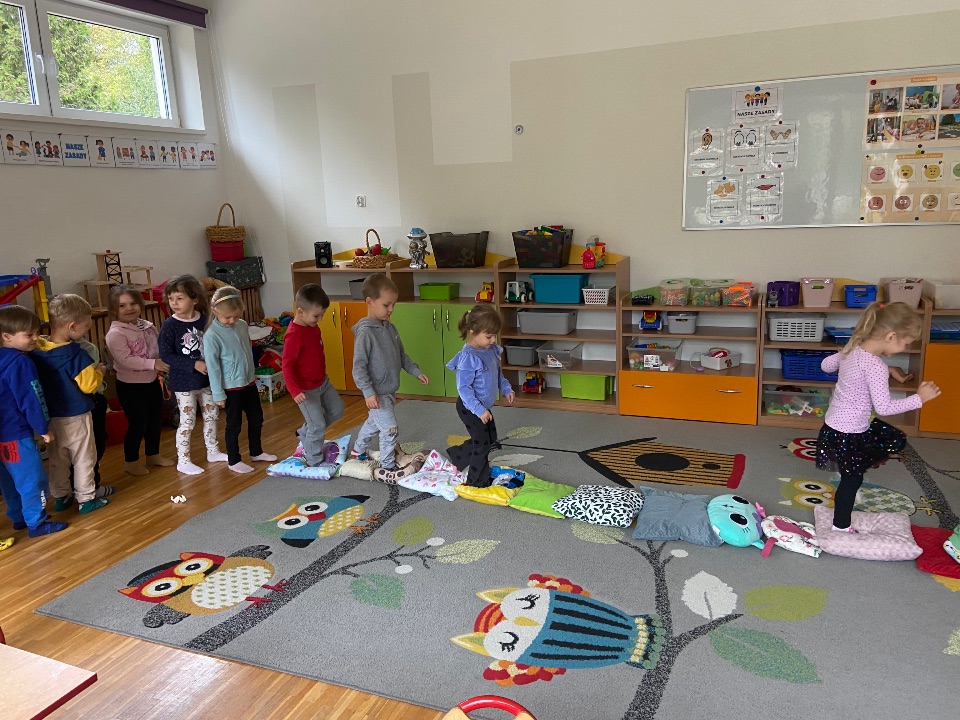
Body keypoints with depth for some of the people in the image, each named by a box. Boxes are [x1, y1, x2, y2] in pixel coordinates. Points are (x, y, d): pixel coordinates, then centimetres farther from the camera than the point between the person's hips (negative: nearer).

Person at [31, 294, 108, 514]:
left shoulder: (36, 350, -3)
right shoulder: (75, 353, -22)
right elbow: (89, 384, -20)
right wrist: (99, 371, -3)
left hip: (49, 416, 6)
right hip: (75, 416, -6)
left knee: (57, 459, 19)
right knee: (83, 459, 8)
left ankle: (59, 497, 30)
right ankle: (86, 499, 16)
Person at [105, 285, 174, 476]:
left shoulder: (148, 327, 3)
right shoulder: (115, 334, -18)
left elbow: (160, 351, 13)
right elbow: (125, 360, -27)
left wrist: (165, 369, 5)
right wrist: (152, 363, -30)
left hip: (152, 382, 7)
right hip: (130, 386, -7)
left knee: (156, 419, 17)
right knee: (137, 423, 1)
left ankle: (153, 454, 36)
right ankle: (131, 461, 20)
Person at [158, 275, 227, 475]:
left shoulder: (205, 320, -3)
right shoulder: (170, 325, -14)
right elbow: (165, 355, -16)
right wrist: (194, 364, -23)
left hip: (206, 379, 5)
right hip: (183, 382, -5)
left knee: (211, 415, 16)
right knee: (187, 421, 2)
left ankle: (213, 451, 34)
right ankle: (183, 461, 16)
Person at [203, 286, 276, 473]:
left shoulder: (242, 325, 1)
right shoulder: (212, 335, -18)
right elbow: (212, 366, -16)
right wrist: (218, 394, -14)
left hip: (249, 383, 7)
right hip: (231, 388, -7)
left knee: (257, 419, 18)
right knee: (234, 425, 5)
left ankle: (256, 452, 36)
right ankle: (233, 461, 21)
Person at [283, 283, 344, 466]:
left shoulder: (313, 326, 1)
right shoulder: (294, 335, -27)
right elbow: (287, 365, -25)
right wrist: (295, 390, -32)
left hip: (322, 381, 9)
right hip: (306, 389, -9)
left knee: (336, 410, 20)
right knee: (318, 425, -2)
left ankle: (304, 433, 35)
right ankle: (314, 462, 17)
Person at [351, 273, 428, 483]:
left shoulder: (390, 328, 4)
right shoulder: (365, 332, -21)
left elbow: (401, 355, 18)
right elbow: (359, 367, -22)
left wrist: (416, 371, 12)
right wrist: (368, 392, -27)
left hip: (389, 391, 8)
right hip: (377, 394, -8)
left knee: (374, 422, 24)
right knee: (390, 429, -6)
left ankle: (359, 450, 46)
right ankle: (387, 468, 10)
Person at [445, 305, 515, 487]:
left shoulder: (491, 350, -2)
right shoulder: (468, 357, -29)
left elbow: (498, 373, 16)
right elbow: (463, 388, -27)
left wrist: (506, 389, 4)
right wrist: (479, 410, -28)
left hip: (484, 407, 9)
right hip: (470, 408, -9)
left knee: (491, 440, 20)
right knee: (482, 443, 1)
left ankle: (456, 454, 35)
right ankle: (477, 482, 21)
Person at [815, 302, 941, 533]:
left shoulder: (853, 348, -1)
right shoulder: (876, 366, -27)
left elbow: (826, 365, 15)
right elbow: (884, 407, -26)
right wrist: (919, 398, -17)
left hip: (835, 423, 9)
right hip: (848, 434, -9)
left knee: (897, 439, 22)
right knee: (852, 480, 11)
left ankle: (848, 466, 25)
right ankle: (841, 526, 29)